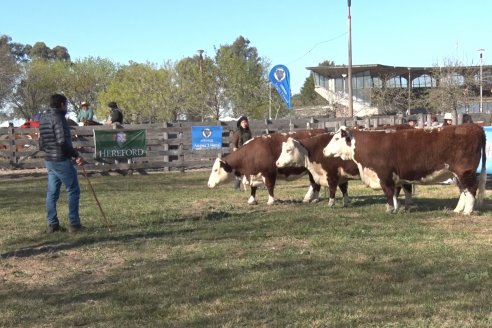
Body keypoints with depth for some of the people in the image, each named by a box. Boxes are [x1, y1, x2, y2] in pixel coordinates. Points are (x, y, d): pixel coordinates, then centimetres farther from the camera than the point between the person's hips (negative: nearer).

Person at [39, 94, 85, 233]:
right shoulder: (58, 118, -15)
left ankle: (52, 224, 12)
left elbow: (41, 143, 16)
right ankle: (74, 224, -1)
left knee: (52, 193, 10)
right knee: (73, 191, -1)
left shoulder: (44, 119, 12)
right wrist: (76, 155, -17)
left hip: (49, 160, 9)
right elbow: (63, 141, -23)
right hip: (62, 160, -9)